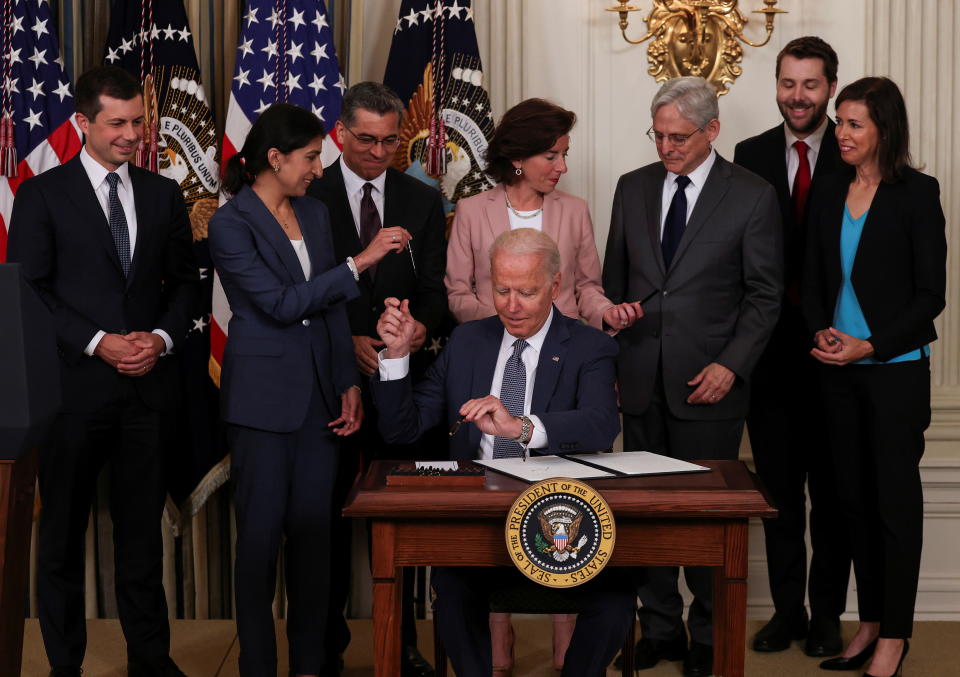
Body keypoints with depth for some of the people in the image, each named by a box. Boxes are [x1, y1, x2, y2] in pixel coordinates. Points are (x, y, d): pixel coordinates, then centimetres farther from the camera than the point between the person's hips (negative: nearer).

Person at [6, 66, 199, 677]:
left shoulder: (163, 194, 10)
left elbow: (186, 282, 11)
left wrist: (161, 338, -7)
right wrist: (98, 344, -14)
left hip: (149, 383, 3)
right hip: (75, 386, -3)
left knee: (143, 527, 10)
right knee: (63, 530, 8)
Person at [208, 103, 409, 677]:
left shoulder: (315, 213, 11)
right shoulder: (231, 224, -9)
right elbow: (282, 304, -17)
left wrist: (349, 383, 8)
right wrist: (359, 263, -18)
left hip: (320, 392, 6)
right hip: (263, 395, -6)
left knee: (314, 527, 8)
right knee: (262, 530, 0)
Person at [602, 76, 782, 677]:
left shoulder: (753, 197, -2)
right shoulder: (634, 188, 10)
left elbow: (764, 295, -1)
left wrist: (731, 365, -12)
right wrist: (608, 359, 7)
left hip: (708, 383, -4)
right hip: (641, 380, 4)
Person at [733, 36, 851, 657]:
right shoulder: (751, 156, 6)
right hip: (770, 344, 3)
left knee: (832, 486, 8)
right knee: (778, 485, 12)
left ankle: (827, 612, 20)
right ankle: (787, 608, 24)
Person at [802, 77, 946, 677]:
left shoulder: (916, 194, -7)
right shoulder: (829, 195, 8)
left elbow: (931, 293, -8)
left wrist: (869, 346, -15)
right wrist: (821, 332, -6)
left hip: (895, 369, -5)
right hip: (839, 372, 5)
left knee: (896, 497, 2)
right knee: (855, 495, 10)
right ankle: (870, 622, 21)